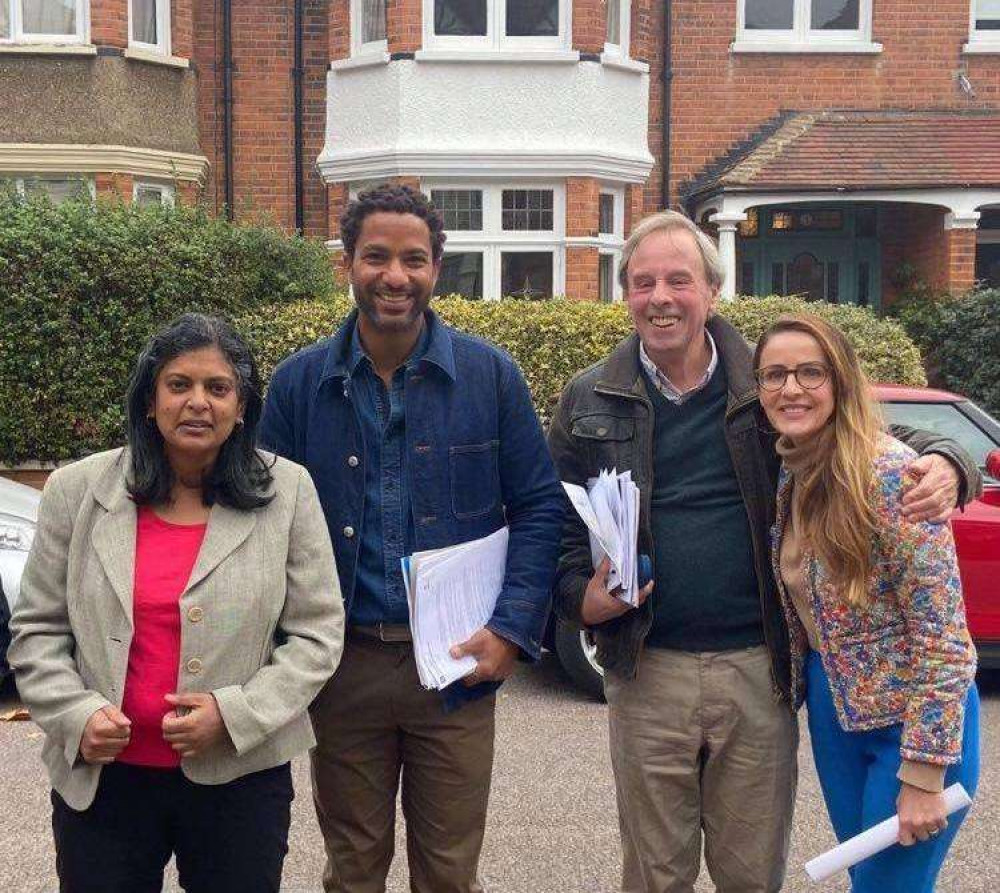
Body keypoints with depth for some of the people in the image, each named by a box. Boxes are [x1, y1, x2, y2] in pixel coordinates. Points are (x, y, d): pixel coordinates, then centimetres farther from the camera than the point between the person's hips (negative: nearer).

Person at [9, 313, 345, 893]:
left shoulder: (287, 492, -4)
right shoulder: (77, 491, 1)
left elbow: (317, 635, -3)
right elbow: (38, 630, 5)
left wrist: (235, 714, -14)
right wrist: (75, 714, -10)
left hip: (240, 777, -1)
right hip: (99, 778, 1)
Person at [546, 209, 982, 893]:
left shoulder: (766, 387, 2)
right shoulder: (588, 401, 4)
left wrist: (942, 464, -16)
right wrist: (582, 595, -11)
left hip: (758, 670, 0)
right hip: (647, 672, 0)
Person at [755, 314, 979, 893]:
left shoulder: (887, 472, -23)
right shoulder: (789, 477, -1)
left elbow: (943, 633, -23)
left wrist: (924, 774, -21)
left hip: (913, 719, -7)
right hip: (832, 710, 7)